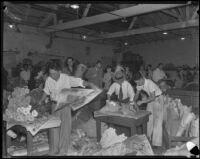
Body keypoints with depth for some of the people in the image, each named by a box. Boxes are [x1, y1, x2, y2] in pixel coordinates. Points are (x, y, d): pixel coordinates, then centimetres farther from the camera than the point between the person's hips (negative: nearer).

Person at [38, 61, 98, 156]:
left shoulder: (67, 78, -17)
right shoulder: (49, 80, -6)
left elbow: (80, 82, -19)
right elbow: (46, 92, 9)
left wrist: (91, 85, -35)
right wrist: (41, 101, 1)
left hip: (66, 104, -3)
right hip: (55, 104, 3)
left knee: (65, 126, 1)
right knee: (54, 126, 7)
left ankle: (63, 150, 17)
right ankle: (54, 149, 22)